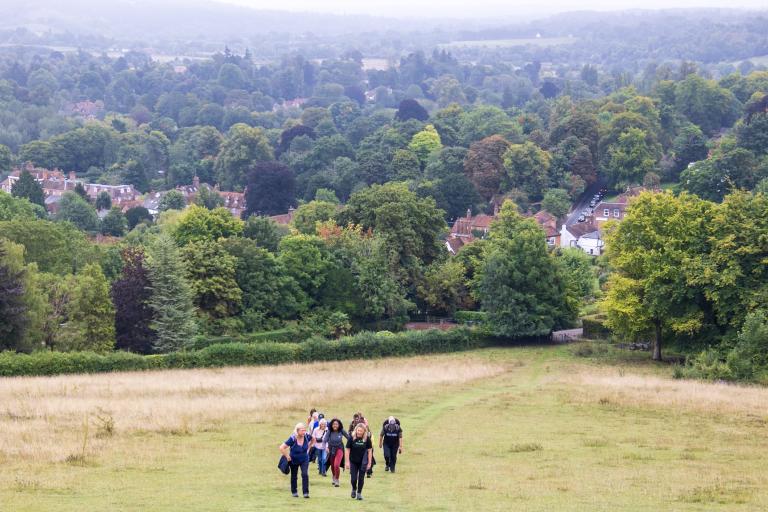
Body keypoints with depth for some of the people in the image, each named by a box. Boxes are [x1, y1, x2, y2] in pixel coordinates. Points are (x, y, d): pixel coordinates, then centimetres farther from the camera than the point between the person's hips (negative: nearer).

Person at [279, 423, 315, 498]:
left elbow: (313, 440, 7)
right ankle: (294, 492, 31)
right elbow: (281, 448, -30)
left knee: (305, 474, -15)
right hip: (294, 460, -2)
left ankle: (306, 493, -12)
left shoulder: (306, 436, -18)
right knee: (294, 476, 13)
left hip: (304, 460, 2)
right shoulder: (292, 439, -29)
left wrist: (308, 448, 4)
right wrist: (287, 456, -22)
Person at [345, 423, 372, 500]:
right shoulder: (352, 438, -11)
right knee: (353, 478, 1)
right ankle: (354, 489, 31)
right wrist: (347, 462, -6)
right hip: (353, 461, 0)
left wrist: (369, 463, -3)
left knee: (361, 478, 4)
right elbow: (348, 450, -4)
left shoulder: (367, 439, -10)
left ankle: (359, 493, 19)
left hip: (363, 462, 0)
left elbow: (370, 450, -3)